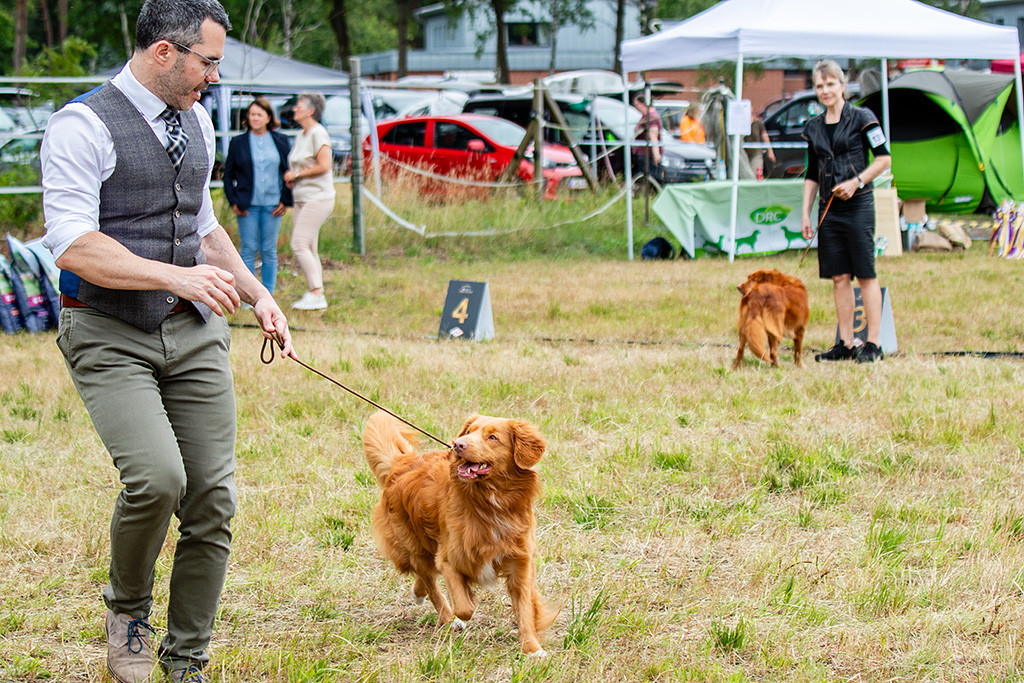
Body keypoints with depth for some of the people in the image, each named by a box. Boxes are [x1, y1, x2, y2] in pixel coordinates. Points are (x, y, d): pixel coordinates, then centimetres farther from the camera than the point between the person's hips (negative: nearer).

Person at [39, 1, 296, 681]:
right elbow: (74, 246, -20)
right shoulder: (83, 126, -11)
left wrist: (258, 294, 17)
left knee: (213, 498, 0)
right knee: (157, 476, -25)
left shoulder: (197, 122, 13)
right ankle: (127, 610, 5)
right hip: (109, 336, -6)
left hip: (194, 331, 7)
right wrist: (176, 275, -25)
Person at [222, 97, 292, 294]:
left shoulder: (280, 141, 6)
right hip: (248, 205, -1)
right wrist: (234, 202, -3)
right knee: (249, 250, -1)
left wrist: (285, 200, 0)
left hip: (272, 204, 1)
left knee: (269, 251, 4)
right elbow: (228, 174, 7)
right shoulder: (238, 143, 4)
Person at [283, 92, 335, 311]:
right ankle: (314, 294, 11)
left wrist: (297, 175, -12)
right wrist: (291, 177, 8)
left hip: (318, 198, -10)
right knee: (308, 249, 8)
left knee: (299, 244, -15)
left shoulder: (318, 133, -12)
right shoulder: (301, 136, 16)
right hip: (302, 199, 10)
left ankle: (317, 295, -14)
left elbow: (324, 166, -20)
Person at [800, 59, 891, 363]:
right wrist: (805, 213, 12)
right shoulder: (813, 127, 12)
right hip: (828, 208, 5)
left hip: (858, 205, -5)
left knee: (866, 275, -4)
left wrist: (857, 182, -16)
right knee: (839, 277, 5)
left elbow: (884, 158, -5)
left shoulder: (861, 118, -4)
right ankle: (846, 344, 9)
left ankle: (873, 344, -1)